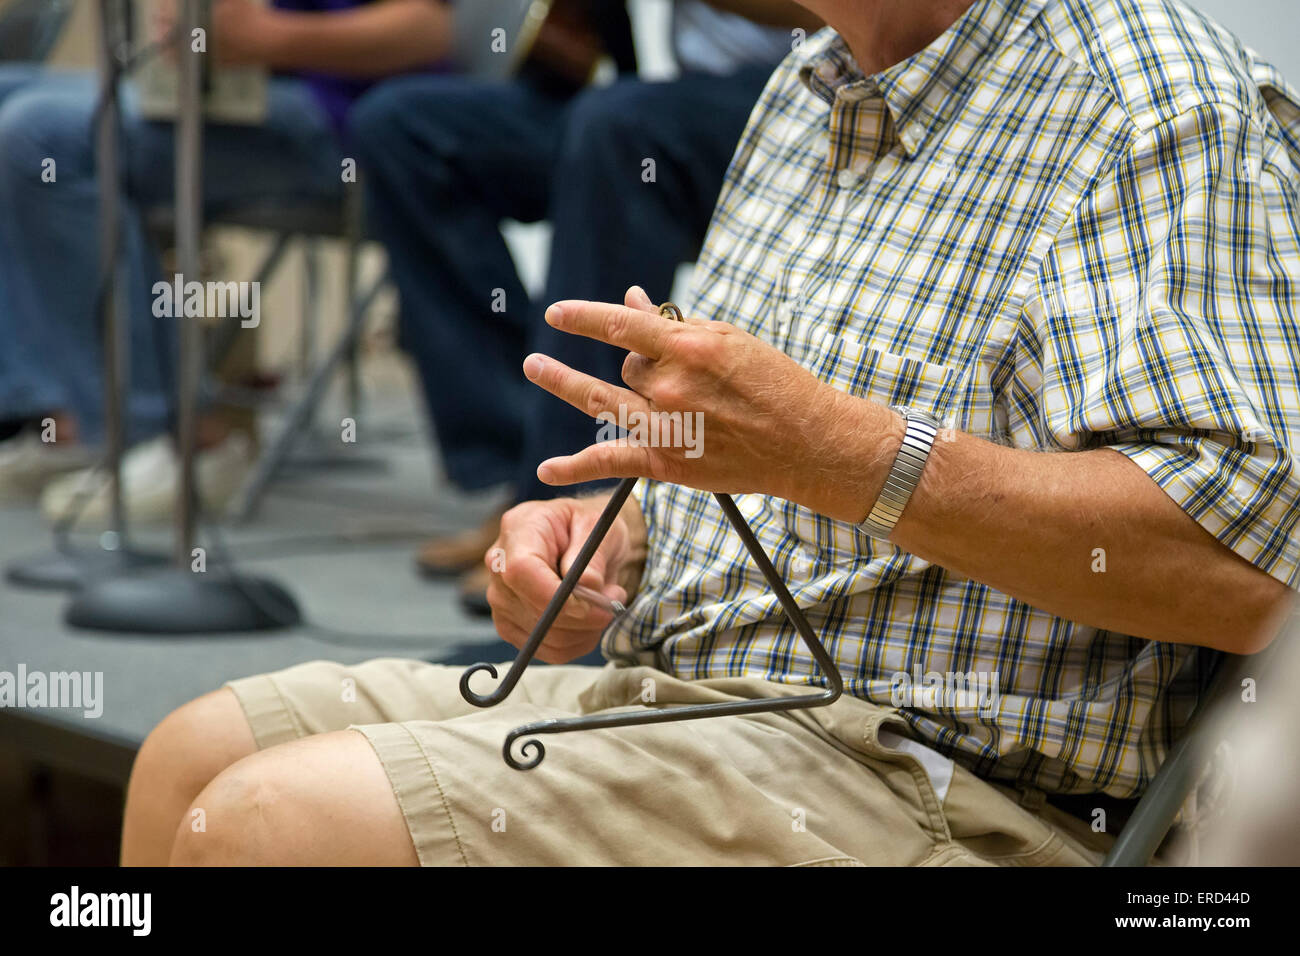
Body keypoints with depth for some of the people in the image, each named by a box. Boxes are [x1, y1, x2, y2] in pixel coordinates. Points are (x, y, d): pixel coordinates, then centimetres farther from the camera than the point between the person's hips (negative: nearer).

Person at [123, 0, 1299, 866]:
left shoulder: (1157, 102, -12)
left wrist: (834, 449, -30)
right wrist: (622, 532, 4)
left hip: (935, 786, -9)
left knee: (275, 823, -21)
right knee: (200, 752, 4)